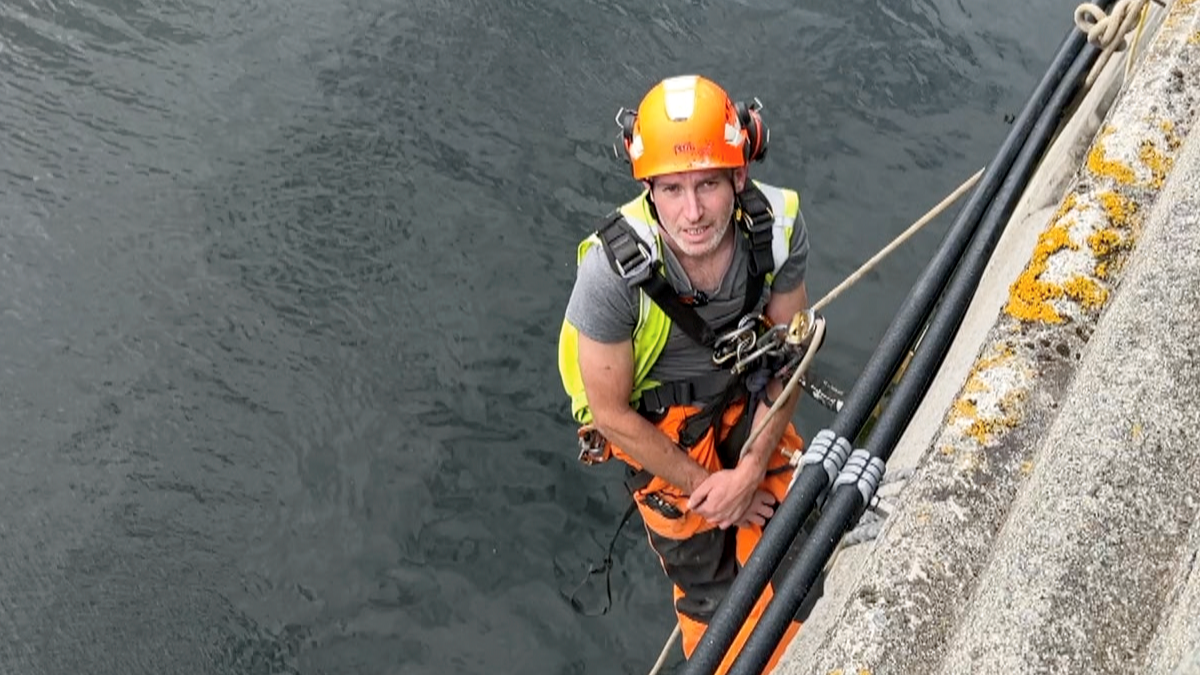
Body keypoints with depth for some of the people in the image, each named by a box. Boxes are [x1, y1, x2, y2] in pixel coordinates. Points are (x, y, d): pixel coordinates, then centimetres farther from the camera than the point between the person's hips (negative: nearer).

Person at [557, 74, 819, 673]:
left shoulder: (779, 226, -25)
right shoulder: (613, 271, -35)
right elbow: (611, 414, -21)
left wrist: (752, 471, -14)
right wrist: (706, 485, -12)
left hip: (748, 397, 3)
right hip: (659, 427, -3)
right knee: (715, 598, 3)